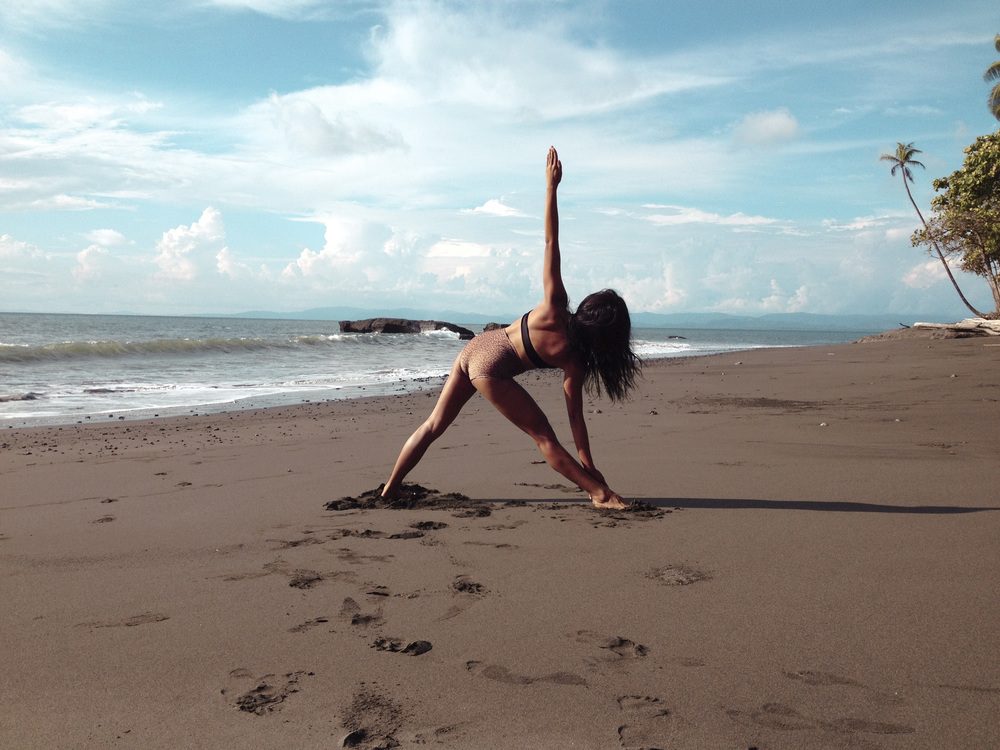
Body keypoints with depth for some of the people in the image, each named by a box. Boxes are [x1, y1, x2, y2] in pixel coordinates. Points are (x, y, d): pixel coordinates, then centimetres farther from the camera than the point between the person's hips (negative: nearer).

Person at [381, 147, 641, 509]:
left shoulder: (555, 311, -5)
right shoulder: (574, 359, -11)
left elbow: (550, 242, -10)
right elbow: (575, 415, -8)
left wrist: (551, 186, -9)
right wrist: (589, 466, 0)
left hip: (475, 348, 6)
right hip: (492, 370, -5)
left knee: (434, 425, 16)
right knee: (544, 436, 4)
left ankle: (390, 489, 26)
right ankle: (601, 495, 6)